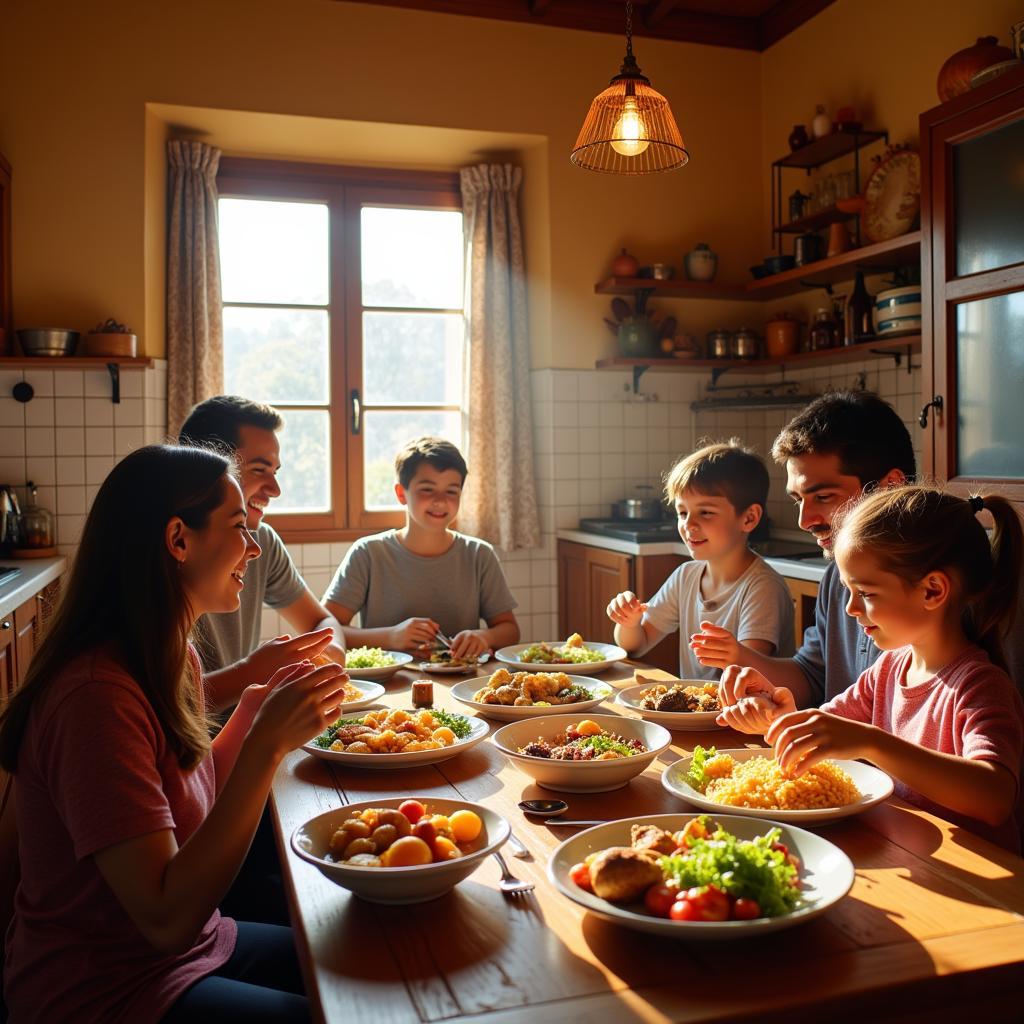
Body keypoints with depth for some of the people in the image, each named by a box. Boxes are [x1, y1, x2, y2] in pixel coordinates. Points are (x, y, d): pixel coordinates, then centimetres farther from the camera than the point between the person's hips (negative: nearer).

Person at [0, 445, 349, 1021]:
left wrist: (256, 709, -2)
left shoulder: (176, 660, 2)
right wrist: (266, 745, -31)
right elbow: (168, 918, -28)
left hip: (195, 945, 8)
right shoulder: (98, 694, -27)